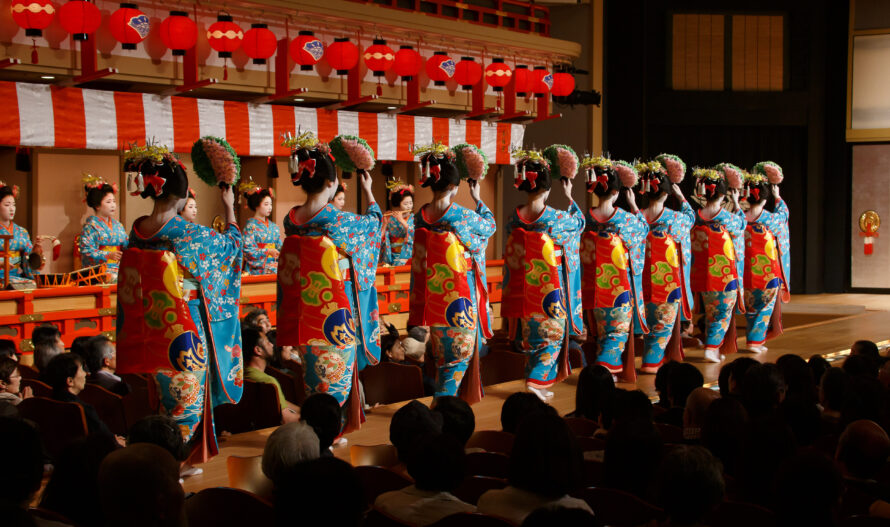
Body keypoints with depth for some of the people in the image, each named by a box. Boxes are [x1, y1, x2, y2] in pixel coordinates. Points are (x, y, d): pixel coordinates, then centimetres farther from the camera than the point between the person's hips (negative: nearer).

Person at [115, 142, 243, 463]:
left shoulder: (137, 231, -2)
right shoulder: (188, 233, -20)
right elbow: (231, 242, -1)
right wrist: (229, 208, 14)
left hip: (151, 333, 6)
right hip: (185, 332, -6)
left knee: (171, 400, 19)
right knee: (187, 401, 7)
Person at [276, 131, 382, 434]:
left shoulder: (291, 220, -4)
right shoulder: (339, 222, -19)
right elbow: (374, 219, 1)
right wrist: (367, 191, 20)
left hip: (304, 315, 6)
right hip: (335, 315, -6)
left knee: (315, 380, 17)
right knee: (335, 379, 7)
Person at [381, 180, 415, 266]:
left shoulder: (413, 218, 5)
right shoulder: (389, 219, 3)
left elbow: (416, 236, -11)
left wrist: (402, 221, -15)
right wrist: (384, 224, -14)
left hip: (410, 256, 0)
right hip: (393, 257, 0)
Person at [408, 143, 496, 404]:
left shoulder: (420, 216, -3)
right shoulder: (463, 216, -17)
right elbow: (490, 225, 4)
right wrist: (477, 199, 17)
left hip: (433, 298, 6)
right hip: (460, 299, -5)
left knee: (443, 357, 18)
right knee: (460, 355, 4)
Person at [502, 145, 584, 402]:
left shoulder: (515, 218, -5)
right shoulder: (554, 218, -17)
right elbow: (579, 222, 4)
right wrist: (569, 197, 16)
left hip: (523, 291, 5)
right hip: (550, 292, -5)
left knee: (531, 337, 17)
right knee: (552, 334, 7)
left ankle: (537, 384, 24)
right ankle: (536, 380, -4)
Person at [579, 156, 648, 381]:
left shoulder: (587, 219, -9)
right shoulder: (626, 219, -12)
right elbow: (644, 227, 8)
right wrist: (633, 204, 18)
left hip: (594, 285, 3)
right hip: (620, 287, -3)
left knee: (603, 331, 17)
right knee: (620, 329, 5)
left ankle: (609, 369, 23)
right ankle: (603, 368, -12)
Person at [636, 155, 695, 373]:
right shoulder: (675, 218, -12)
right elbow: (691, 216, 11)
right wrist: (680, 196, 20)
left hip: (645, 280, 3)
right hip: (669, 282, -3)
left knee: (650, 320, 15)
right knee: (664, 322, 8)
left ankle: (650, 360, 22)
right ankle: (651, 363, 8)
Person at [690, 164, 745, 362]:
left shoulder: (696, 216, -5)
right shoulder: (726, 217, -14)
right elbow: (740, 228, 8)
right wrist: (736, 204, 19)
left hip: (702, 275, 4)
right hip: (724, 275, -4)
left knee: (710, 312, 16)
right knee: (723, 312, 6)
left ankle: (712, 348, 22)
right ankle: (712, 348, -2)